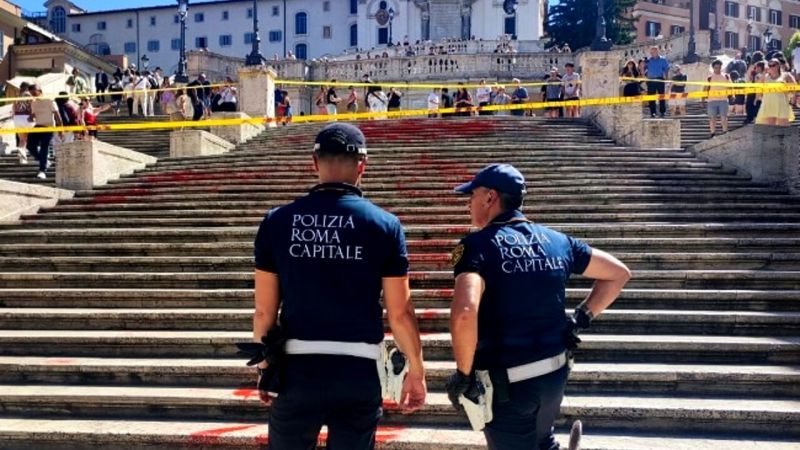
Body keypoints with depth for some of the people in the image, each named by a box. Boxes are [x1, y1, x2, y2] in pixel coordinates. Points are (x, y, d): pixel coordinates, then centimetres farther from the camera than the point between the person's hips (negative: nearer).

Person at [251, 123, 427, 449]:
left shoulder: (277, 222, -1)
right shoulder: (385, 225, -4)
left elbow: (264, 311, 1)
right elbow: (400, 313, -3)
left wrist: (264, 366, 15)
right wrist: (416, 370, 10)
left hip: (296, 369, 1)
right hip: (358, 372, -1)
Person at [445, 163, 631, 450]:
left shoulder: (477, 246, -15)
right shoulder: (556, 241, 3)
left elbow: (464, 313, -33)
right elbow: (619, 274, 13)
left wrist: (463, 373, -19)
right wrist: (582, 318, 10)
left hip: (506, 382, -5)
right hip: (555, 374, 6)